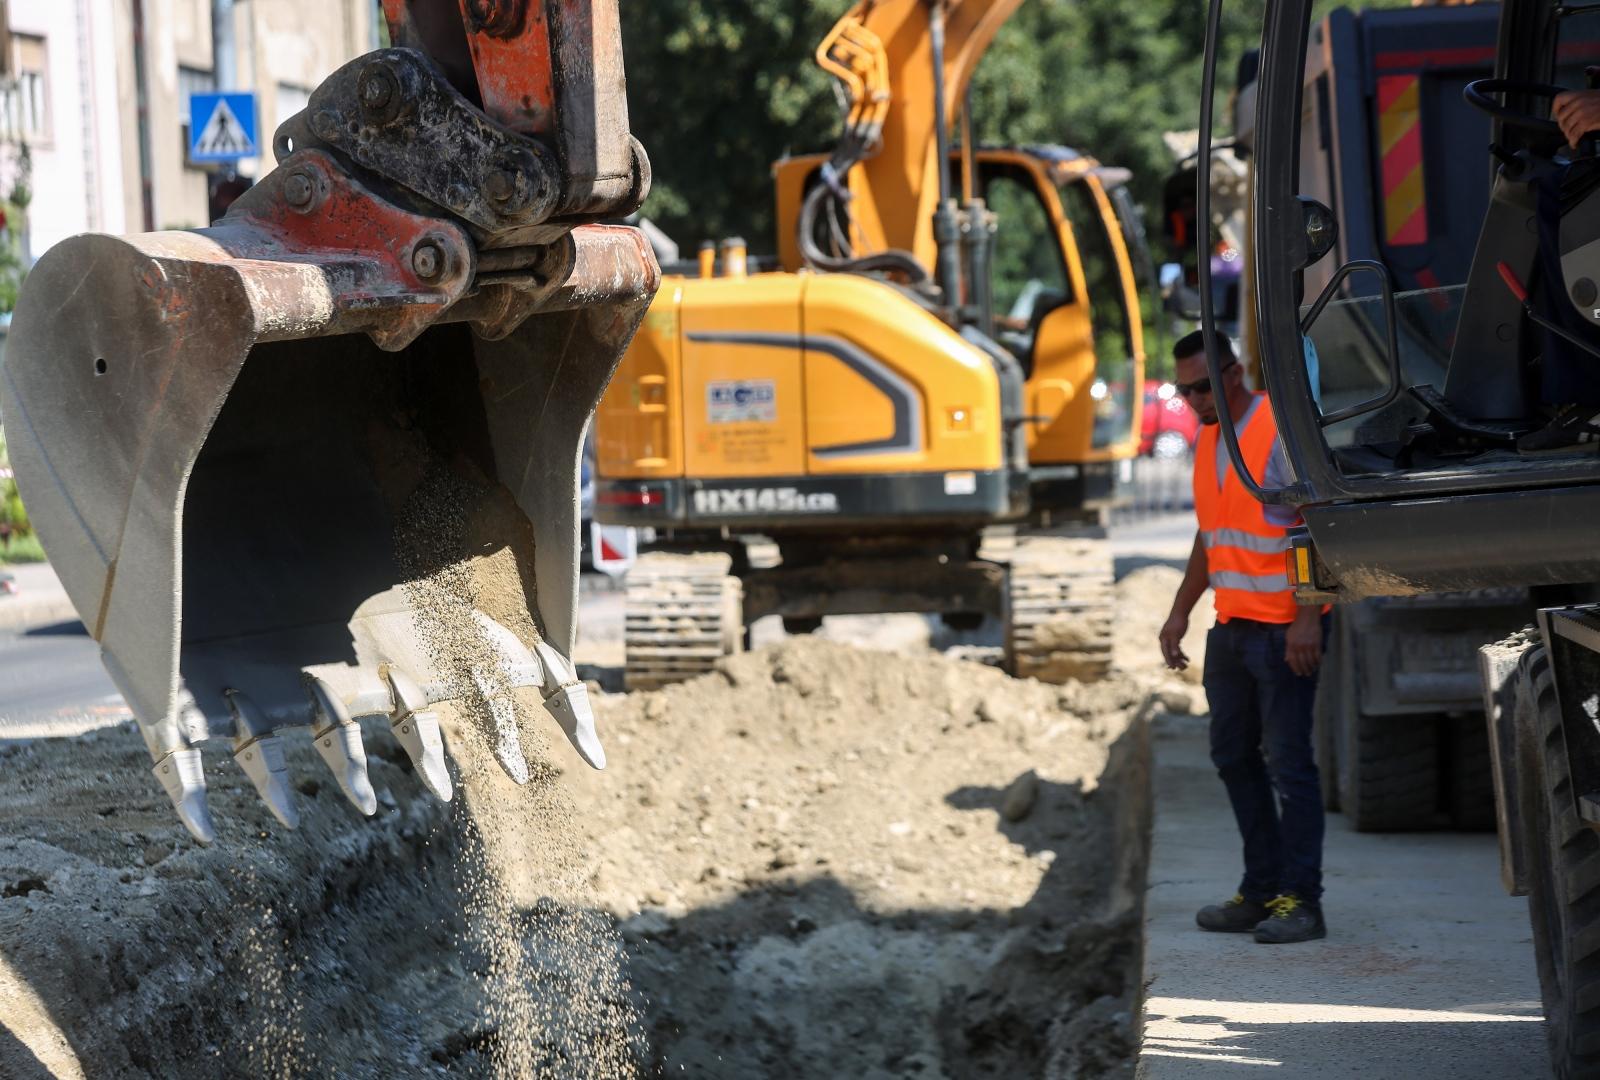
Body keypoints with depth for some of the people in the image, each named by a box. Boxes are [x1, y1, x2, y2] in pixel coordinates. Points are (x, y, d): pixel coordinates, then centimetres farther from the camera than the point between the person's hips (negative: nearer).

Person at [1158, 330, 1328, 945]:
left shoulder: (1281, 430, -12)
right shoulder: (1207, 440, 14)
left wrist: (1308, 616, -22)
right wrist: (1181, 611, 18)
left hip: (1283, 628, -8)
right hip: (1230, 627, 9)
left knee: (1288, 762, -6)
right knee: (1234, 756, 10)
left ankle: (1300, 900, -3)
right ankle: (1262, 890, 16)